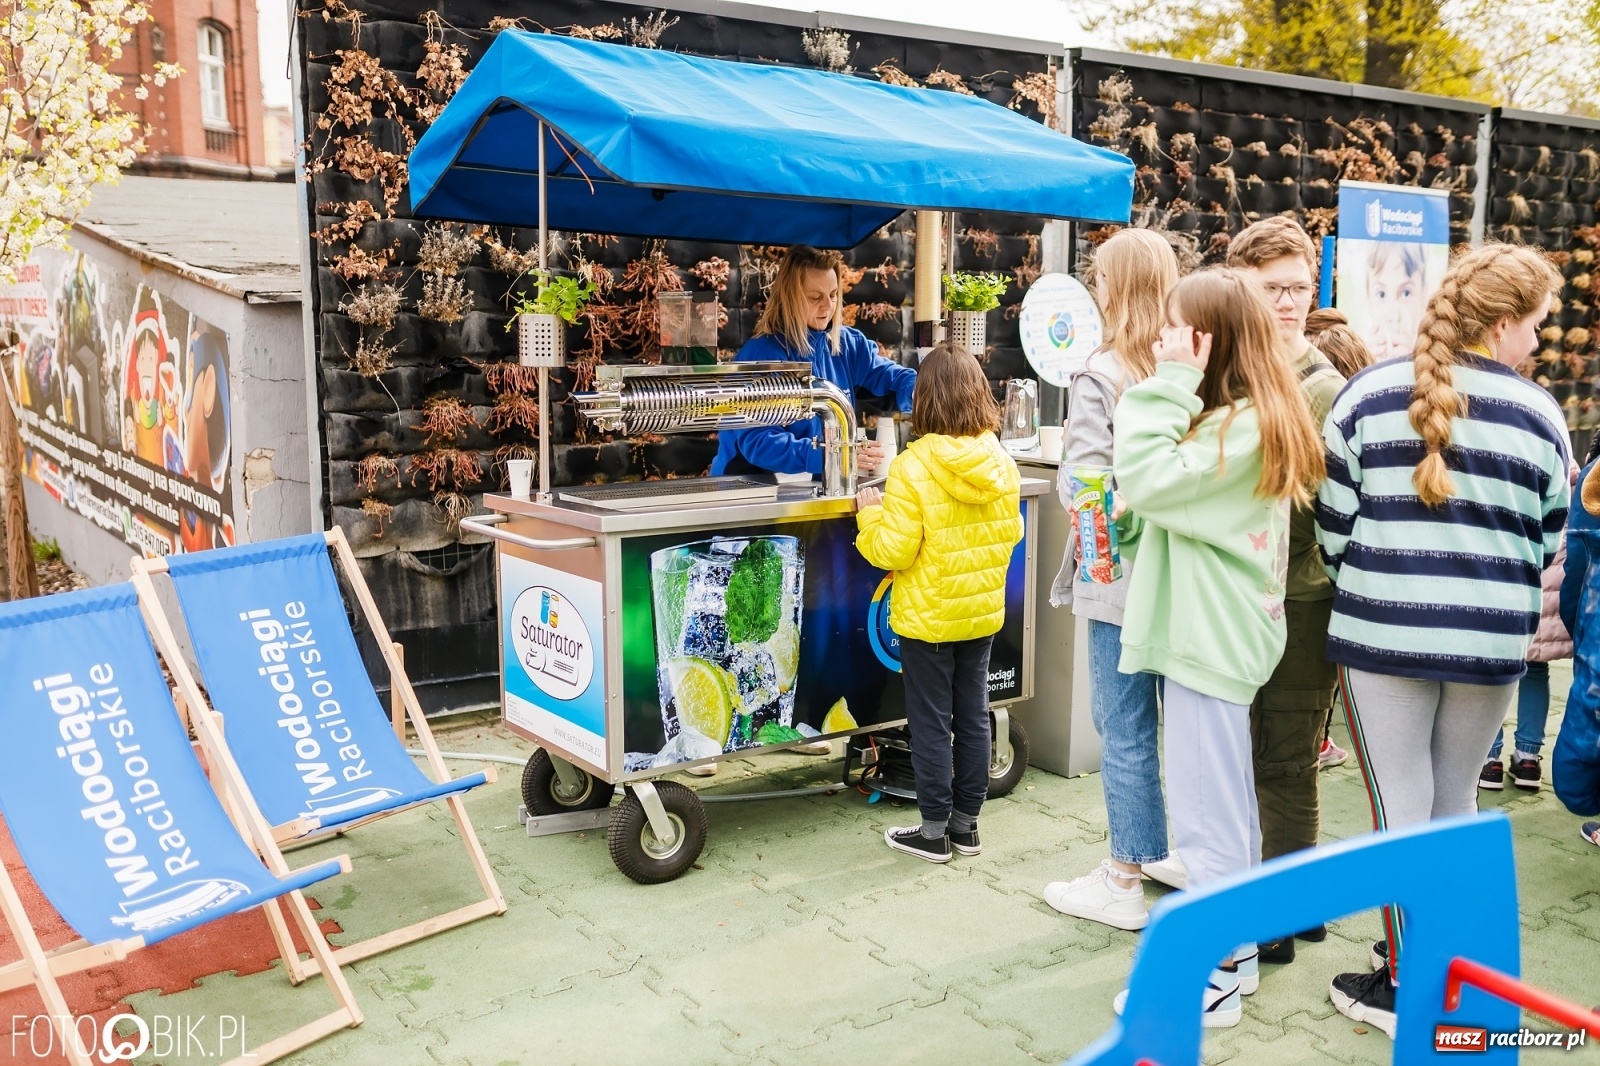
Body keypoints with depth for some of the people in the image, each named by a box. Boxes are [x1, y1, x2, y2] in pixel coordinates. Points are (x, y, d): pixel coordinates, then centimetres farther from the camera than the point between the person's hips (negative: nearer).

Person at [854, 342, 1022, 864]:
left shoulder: (914, 467, -21)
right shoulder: (1002, 463, -3)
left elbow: (892, 551, -19)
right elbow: (1009, 533, 9)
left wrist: (870, 511, -3)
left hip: (928, 617, -5)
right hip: (983, 611, 5)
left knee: (931, 724, 6)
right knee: (973, 717, 14)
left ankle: (934, 831, 15)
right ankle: (966, 824, 25)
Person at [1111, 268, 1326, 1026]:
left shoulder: (1239, 426, -19)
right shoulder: (1246, 419, 13)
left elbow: (1146, 482, -24)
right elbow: (1169, 486, 11)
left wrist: (1170, 383, -20)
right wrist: (1173, 388, 2)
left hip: (1209, 637, -11)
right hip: (1215, 629, 11)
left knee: (1206, 812, -1)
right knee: (1227, 802, 18)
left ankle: (1213, 978, 10)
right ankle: (1234, 950, 31)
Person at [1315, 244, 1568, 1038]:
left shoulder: (1370, 394, -4)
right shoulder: (1538, 413, 1)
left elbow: (1332, 521, -2)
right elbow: (1545, 541, 9)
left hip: (1381, 634, -2)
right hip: (1490, 642, 2)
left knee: (1401, 807, 7)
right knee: (1454, 803, 18)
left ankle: (1407, 985, 14)